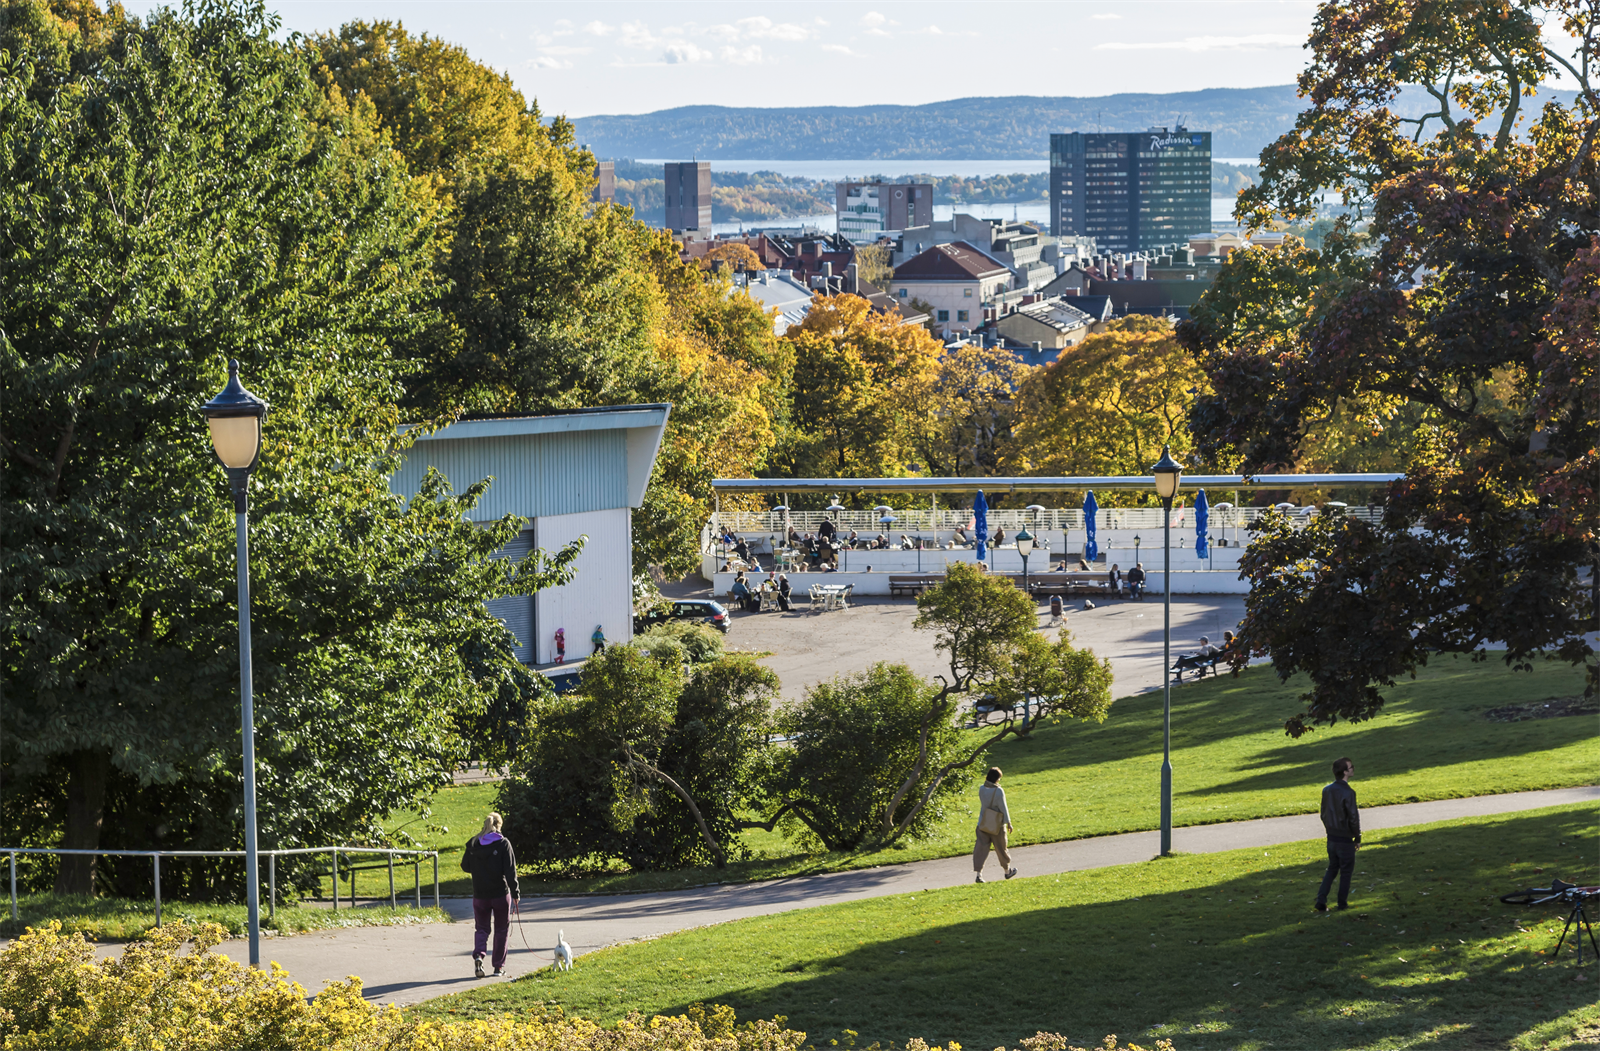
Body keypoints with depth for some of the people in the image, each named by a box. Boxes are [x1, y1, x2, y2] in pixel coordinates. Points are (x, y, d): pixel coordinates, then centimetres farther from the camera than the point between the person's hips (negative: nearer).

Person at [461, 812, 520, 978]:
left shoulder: (473, 843, 0)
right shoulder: (503, 844, -10)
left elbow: (465, 867, 8)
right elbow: (510, 871, -12)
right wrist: (515, 892, -6)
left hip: (479, 894, 2)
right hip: (500, 894, -2)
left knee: (481, 928, 12)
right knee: (501, 930, 12)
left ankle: (479, 955, -16)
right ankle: (499, 966, 15)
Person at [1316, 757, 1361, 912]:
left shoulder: (1327, 790, 2)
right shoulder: (1348, 793, -20)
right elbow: (1353, 818, -18)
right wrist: (1357, 837, -5)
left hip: (1331, 837, 6)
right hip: (1345, 839, -6)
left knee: (1332, 869, 18)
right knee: (1346, 871, 10)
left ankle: (1321, 902, 10)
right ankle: (1342, 903, 17)